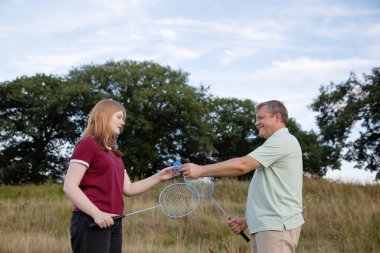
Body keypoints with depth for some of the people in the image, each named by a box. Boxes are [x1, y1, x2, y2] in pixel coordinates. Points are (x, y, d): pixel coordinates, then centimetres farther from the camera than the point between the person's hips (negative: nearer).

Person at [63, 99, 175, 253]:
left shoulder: (114, 153, 20)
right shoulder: (87, 144, -4)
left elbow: (128, 188, 20)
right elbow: (69, 186, -13)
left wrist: (158, 177, 10)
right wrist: (96, 213, -22)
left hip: (113, 223, 9)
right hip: (91, 222, -8)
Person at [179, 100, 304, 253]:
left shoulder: (283, 140, -10)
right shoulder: (277, 143, 23)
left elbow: (242, 165, -19)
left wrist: (200, 170, -16)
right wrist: (248, 220, 13)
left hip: (276, 228, -10)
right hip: (266, 227, 10)